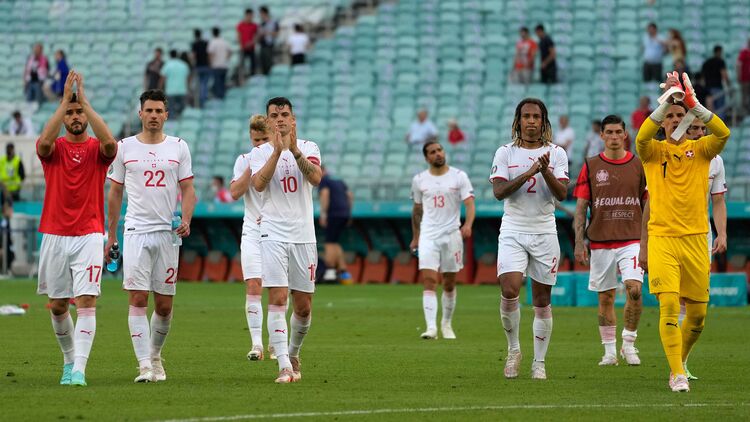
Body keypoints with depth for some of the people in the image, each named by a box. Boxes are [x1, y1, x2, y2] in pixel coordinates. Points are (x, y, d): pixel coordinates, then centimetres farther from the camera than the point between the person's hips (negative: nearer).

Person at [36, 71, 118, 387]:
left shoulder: (97, 149, 3)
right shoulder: (53, 148, 5)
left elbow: (109, 142, -22)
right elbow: (45, 141, -20)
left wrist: (85, 100, -19)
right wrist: (65, 100, -21)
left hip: (89, 236, -2)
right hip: (54, 236, 2)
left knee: (86, 302, -14)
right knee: (57, 306, 9)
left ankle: (79, 369, -18)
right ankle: (69, 359, 30)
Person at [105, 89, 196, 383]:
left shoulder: (178, 147, 7)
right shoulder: (125, 147, 5)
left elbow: (188, 189, 7)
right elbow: (115, 193, 11)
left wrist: (186, 220, -11)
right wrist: (110, 235, 9)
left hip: (168, 232, 1)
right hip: (135, 231, -1)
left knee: (164, 304, 4)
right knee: (137, 299, -11)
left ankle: (155, 354, 26)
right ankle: (144, 365, -11)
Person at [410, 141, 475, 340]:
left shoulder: (459, 176, 0)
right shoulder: (419, 180, 7)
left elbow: (469, 203, -9)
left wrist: (468, 224, -27)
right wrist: (415, 237, 20)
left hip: (452, 234, 0)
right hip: (428, 236, 0)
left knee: (449, 284, 8)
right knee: (430, 282, -14)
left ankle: (446, 324, 26)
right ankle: (431, 327, -21)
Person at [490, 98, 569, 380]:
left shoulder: (556, 153, 5)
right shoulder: (505, 153, 4)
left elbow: (562, 194, -5)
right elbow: (499, 191, -7)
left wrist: (545, 171, -21)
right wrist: (528, 173, -18)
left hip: (544, 232, 1)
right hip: (513, 232, -1)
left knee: (542, 299, 3)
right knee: (509, 290, -19)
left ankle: (539, 363, 11)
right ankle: (513, 349, 2)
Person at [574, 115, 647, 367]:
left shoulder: (639, 165, 5)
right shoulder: (591, 166, 4)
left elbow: (648, 206, 9)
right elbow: (580, 207, 4)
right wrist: (579, 243, -3)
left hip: (632, 240, -1)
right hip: (600, 242, 1)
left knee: (634, 289, -17)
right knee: (605, 297, 5)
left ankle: (629, 343, -2)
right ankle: (609, 351, 14)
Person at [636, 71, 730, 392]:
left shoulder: (700, 150, 8)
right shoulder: (654, 152, 5)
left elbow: (723, 134, -13)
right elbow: (642, 138, -19)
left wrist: (693, 103, -23)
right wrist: (666, 101, -27)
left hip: (695, 239, 2)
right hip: (662, 239, -2)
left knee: (697, 314, 6)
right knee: (669, 305, -16)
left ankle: (679, 362, 29)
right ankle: (677, 375, -15)